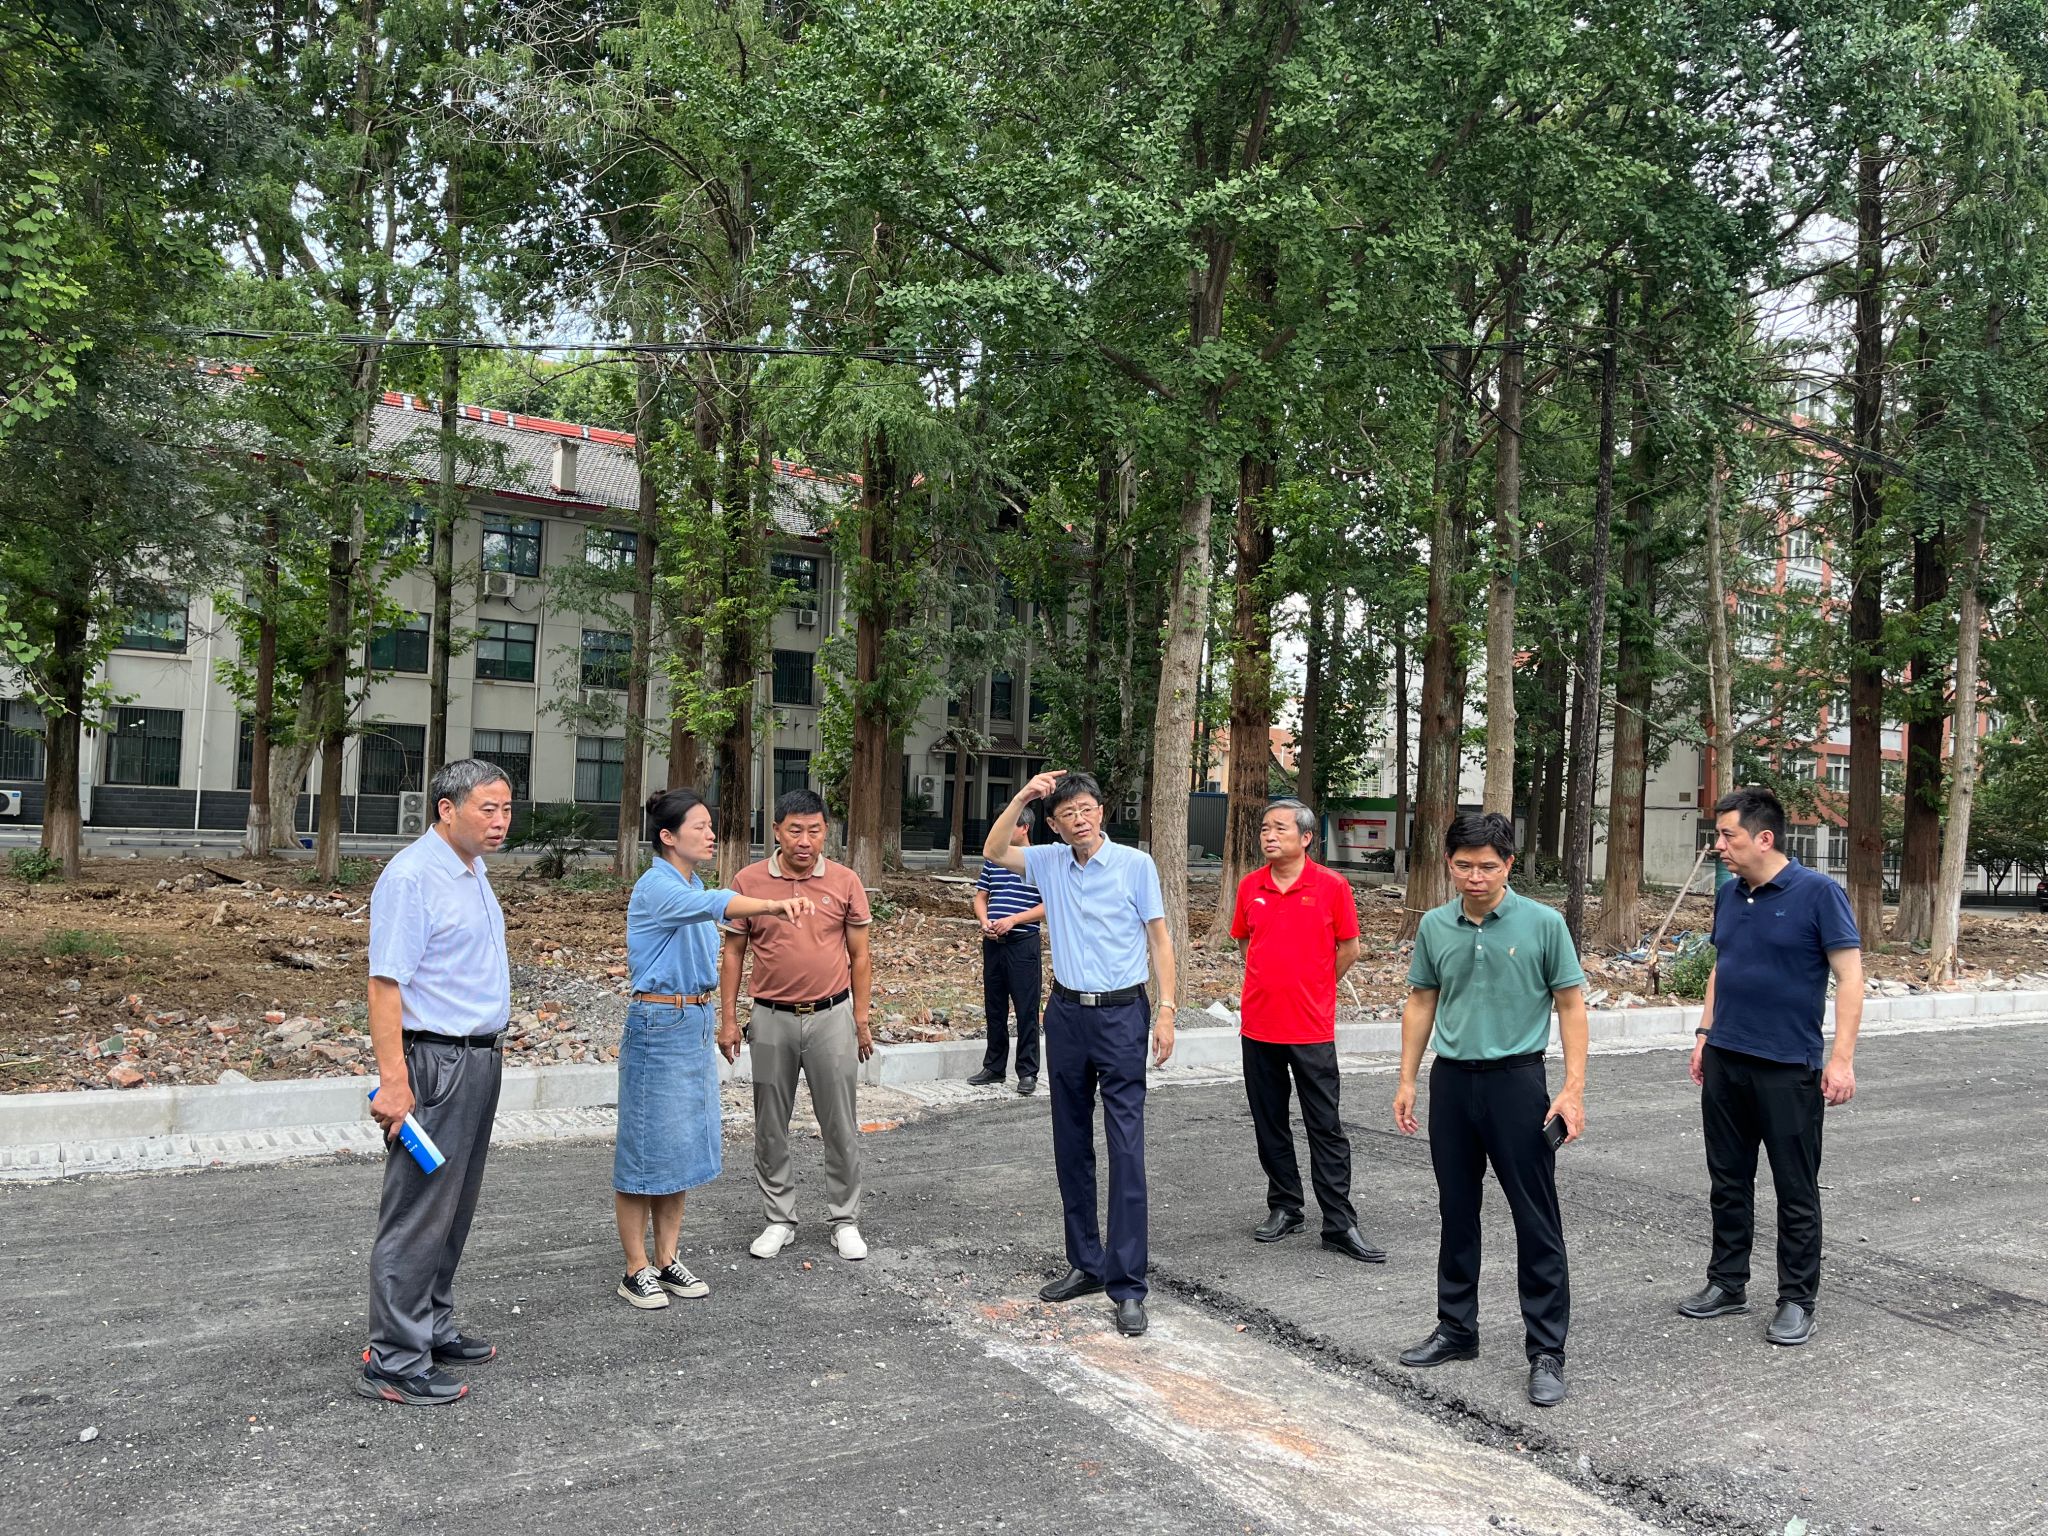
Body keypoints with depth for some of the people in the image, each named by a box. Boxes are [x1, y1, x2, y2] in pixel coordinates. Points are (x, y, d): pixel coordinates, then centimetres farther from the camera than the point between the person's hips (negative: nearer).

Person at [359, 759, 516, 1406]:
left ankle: (432, 1329, 28)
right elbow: (385, 983, -21)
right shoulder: (412, 876, -16)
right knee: (418, 1213, -3)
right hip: (434, 1062, -9)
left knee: (453, 1209, 16)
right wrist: (393, 1079, -25)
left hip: (478, 1060, 10)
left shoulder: (474, 872, 14)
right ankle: (393, 1361, 5)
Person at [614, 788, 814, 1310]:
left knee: (684, 1144, 13)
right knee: (647, 1146, 1)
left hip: (696, 1023, 9)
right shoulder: (656, 886, -18)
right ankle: (637, 1269, 12)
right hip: (659, 1025, -9)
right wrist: (775, 905, -55)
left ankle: (667, 1258, 24)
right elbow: (714, 905, -38)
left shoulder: (692, 886, 11)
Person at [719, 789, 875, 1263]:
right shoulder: (748, 882, -3)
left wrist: (861, 1020, 4)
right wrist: (728, 1019, 2)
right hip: (772, 1019, 1)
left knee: (840, 1126, 6)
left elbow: (859, 956, 4)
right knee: (770, 1126, 10)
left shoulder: (845, 882, -2)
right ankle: (779, 1220, 24)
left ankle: (845, 1221, 20)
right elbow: (733, 953, 5)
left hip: (832, 1016, 0)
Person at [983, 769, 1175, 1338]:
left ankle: (1127, 1283, -3)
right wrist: (1023, 796, -7)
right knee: (1071, 1146, 12)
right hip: (1066, 1014, 5)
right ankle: (1085, 1262, 24)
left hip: (1121, 1014, -5)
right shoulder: (1050, 863, 6)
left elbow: (1158, 939, -2)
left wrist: (1166, 1010, -9)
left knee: (1126, 1149, -7)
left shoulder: (1136, 865, -5)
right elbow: (993, 852, 1)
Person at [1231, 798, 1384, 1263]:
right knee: (1269, 1123, 12)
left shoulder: (1332, 886, -7)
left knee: (1326, 1127, 1)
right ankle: (1283, 1207, 26)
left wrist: (1311, 989, 8)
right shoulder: (1249, 887, 3)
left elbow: (1349, 949, 2)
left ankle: (1339, 1223, 7)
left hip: (1312, 1028, -4)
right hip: (1259, 1025, 4)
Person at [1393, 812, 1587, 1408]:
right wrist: (1407, 1080, 9)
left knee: (1537, 1222, 1)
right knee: (1457, 1214, 14)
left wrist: (1573, 1089, -10)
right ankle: (1456, 1329, 28)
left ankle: (1547, 1352, 11)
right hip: (1451, 1081, 4)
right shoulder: (1433, 926, 4)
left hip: (1516, 1080, -4)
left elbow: (1571, 1005, -3)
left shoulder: (1544, 924, -7)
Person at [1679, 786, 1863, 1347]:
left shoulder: (1817, 892, -11)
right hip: (1725, 1062, 6)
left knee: (1796, 1191, 5)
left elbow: (1849, 977, -12)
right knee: (1728, 1180, 14)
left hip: (1788, 1067, -6)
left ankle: (1797, 1300, 17)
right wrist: (1705, 1034, 15)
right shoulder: (1728, 894, 8)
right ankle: (1727, 1283, 26)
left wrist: (1842, 1059, -16)